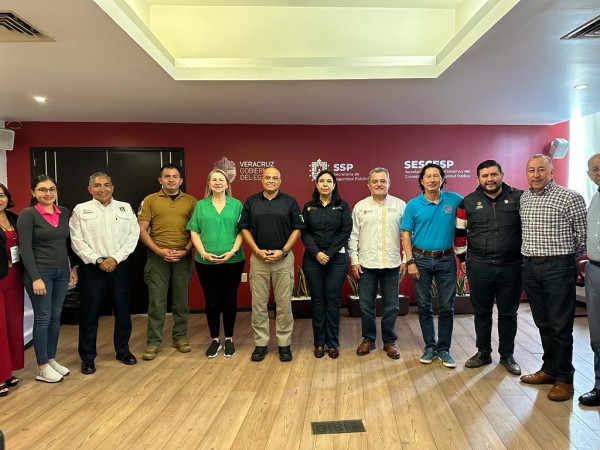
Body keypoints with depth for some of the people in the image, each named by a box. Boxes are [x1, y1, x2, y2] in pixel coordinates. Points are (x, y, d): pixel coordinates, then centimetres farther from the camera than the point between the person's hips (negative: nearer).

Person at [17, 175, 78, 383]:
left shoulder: (64, 212, 7)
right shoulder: (27, 214, -9)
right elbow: (25, 248, -13)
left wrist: (73, 267, 10)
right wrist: (35, 277, -17)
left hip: (61, 271, 5)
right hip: (40, 272, -5)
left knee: (56, 317, 12)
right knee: (43, 318, 1)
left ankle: (51, 359, 26)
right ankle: (42, 367, 14)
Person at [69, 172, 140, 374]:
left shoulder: (125, 208, 7)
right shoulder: (80, 210, 2)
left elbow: (133, 235, 0)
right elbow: (77, 240, -4)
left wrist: (115, 258, -10)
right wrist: (97, 260, -12)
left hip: (119, 266, 2)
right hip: (91, 267, -2)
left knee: (123, 310, 9)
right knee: (90, 312, 4)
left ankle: (122, 350, 26)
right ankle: (87, 357, 17)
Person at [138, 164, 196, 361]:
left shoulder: (191, 201, 5)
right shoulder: (150, 200, 3)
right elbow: (142, 230, 0)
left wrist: (184, 251, -8)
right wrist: (159, 251, -10)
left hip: (183, 257, 1)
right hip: (157, 257, -1)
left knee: (181, 300, 9)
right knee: (156, 301, 3)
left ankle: (180, 337, 23)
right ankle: (153, 342, 14)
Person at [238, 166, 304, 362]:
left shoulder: (290, 201, 3)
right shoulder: (251, 201, 7)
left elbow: (297, 229, 1)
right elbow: (244, 228, 6)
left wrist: (283, 251, -9)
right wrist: (257, 251, -6)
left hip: (283, 258, -1)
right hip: (258, 258, 1)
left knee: (284, 304, 3)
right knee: (258, 303, 6)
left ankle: (284, 344, 16)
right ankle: (261, 343, 18)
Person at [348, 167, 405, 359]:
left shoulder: (400, 205, 2)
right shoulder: (360, 206, 4)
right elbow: (353, 236, 4)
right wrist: (354, 260, -1)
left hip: (392, 264, 0)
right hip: (366, 264, 1)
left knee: (391, 306, 8)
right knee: (366, 305, 9)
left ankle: (389, 341, 25)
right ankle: (368, 339, 26)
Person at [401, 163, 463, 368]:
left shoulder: (454, 200, -1)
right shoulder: (413, 205, -2)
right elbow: (406, 234, -1)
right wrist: (410, 261, -8)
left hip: (446, 260, 0)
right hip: (421, 259, 0)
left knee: (447, 307, 6)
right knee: (424, 306, 8)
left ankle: (444, 349, 21)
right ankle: (430, 347, 23)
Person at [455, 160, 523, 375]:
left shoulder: (519, 198, -2)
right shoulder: (468, 202, 1)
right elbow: (460, 232, 9)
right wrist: (462, 258, 9)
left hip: (511, 267, -1)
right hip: (479, 267, 1)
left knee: (508, 313, 12)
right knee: (481, 312, 12)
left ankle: (507, 355, 29)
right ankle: (483, 353, 28)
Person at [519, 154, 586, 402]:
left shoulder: (569, 197, -8)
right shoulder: (523, 198, 9)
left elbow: (584, 235, -3)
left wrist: (570, 259, 7)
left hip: (558, 268, -5)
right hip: (530, 268, 5)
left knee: (560, 326, 2)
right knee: (543, 323, 15)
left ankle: (564, 378, 15)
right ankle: (549, 369, 29)